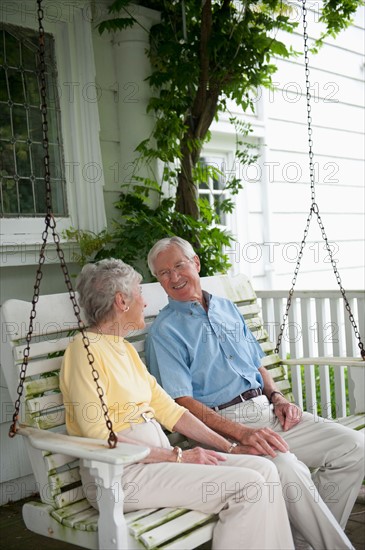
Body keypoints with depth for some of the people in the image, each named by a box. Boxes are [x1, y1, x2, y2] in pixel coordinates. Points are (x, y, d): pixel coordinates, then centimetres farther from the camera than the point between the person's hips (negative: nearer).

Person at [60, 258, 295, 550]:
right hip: (120, 474, -8)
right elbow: (100, 437, -18)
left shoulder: (126, 349, 17)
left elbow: (168, 409, 15)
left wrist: (229, 446, 6)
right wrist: (177, 456, -16)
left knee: (264, 467, -5)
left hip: (159, 457, 9)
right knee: (248, 486, -19)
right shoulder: (85, 350, -11)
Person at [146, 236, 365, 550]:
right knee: (286, 466, -34)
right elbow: (182, 402, -10)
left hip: (265, 408, 7)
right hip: (223, 424, -7)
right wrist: (241, 433, -21)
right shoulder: (165, 330, -1)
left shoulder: (227, 309, 20)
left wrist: (277, 397, 4)